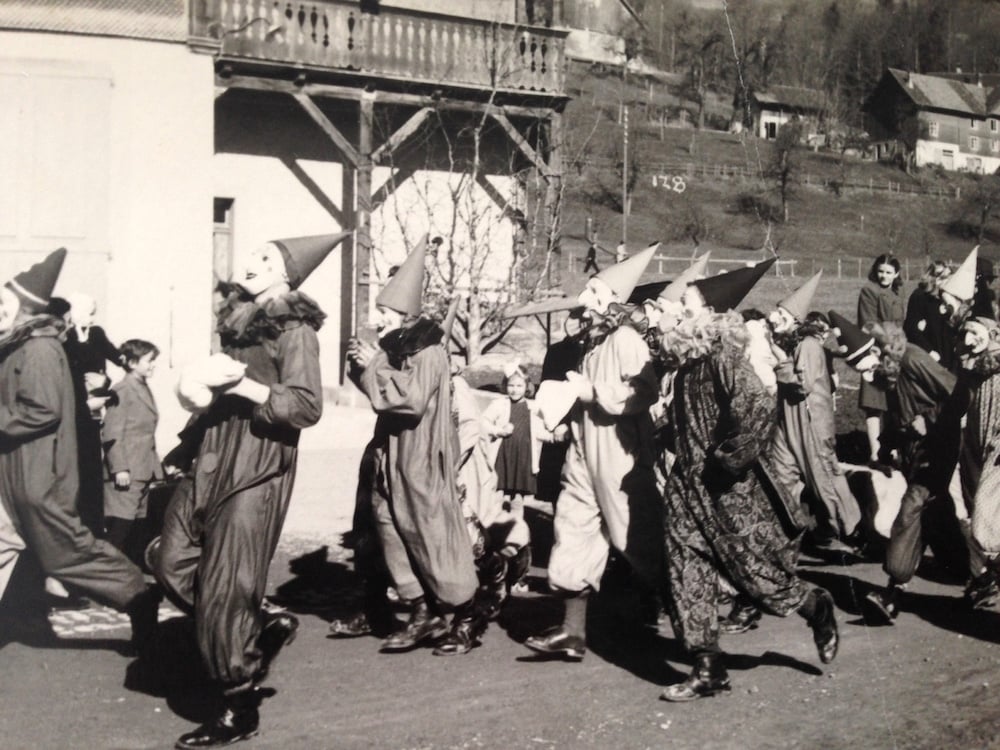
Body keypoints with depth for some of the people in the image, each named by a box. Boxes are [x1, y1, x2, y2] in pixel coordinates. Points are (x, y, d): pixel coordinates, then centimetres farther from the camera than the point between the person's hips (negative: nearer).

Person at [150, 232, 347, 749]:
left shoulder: (295, 331, -8)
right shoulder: (238, 320, 16)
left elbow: (306, 406, -17)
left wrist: (241, 385, -20)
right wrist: (202, 388, 4)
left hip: (256, 471, -8)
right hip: (212, 463, 8)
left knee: (224, 588, -5)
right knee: (170, 560, 2)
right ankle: (263, 629, 20)